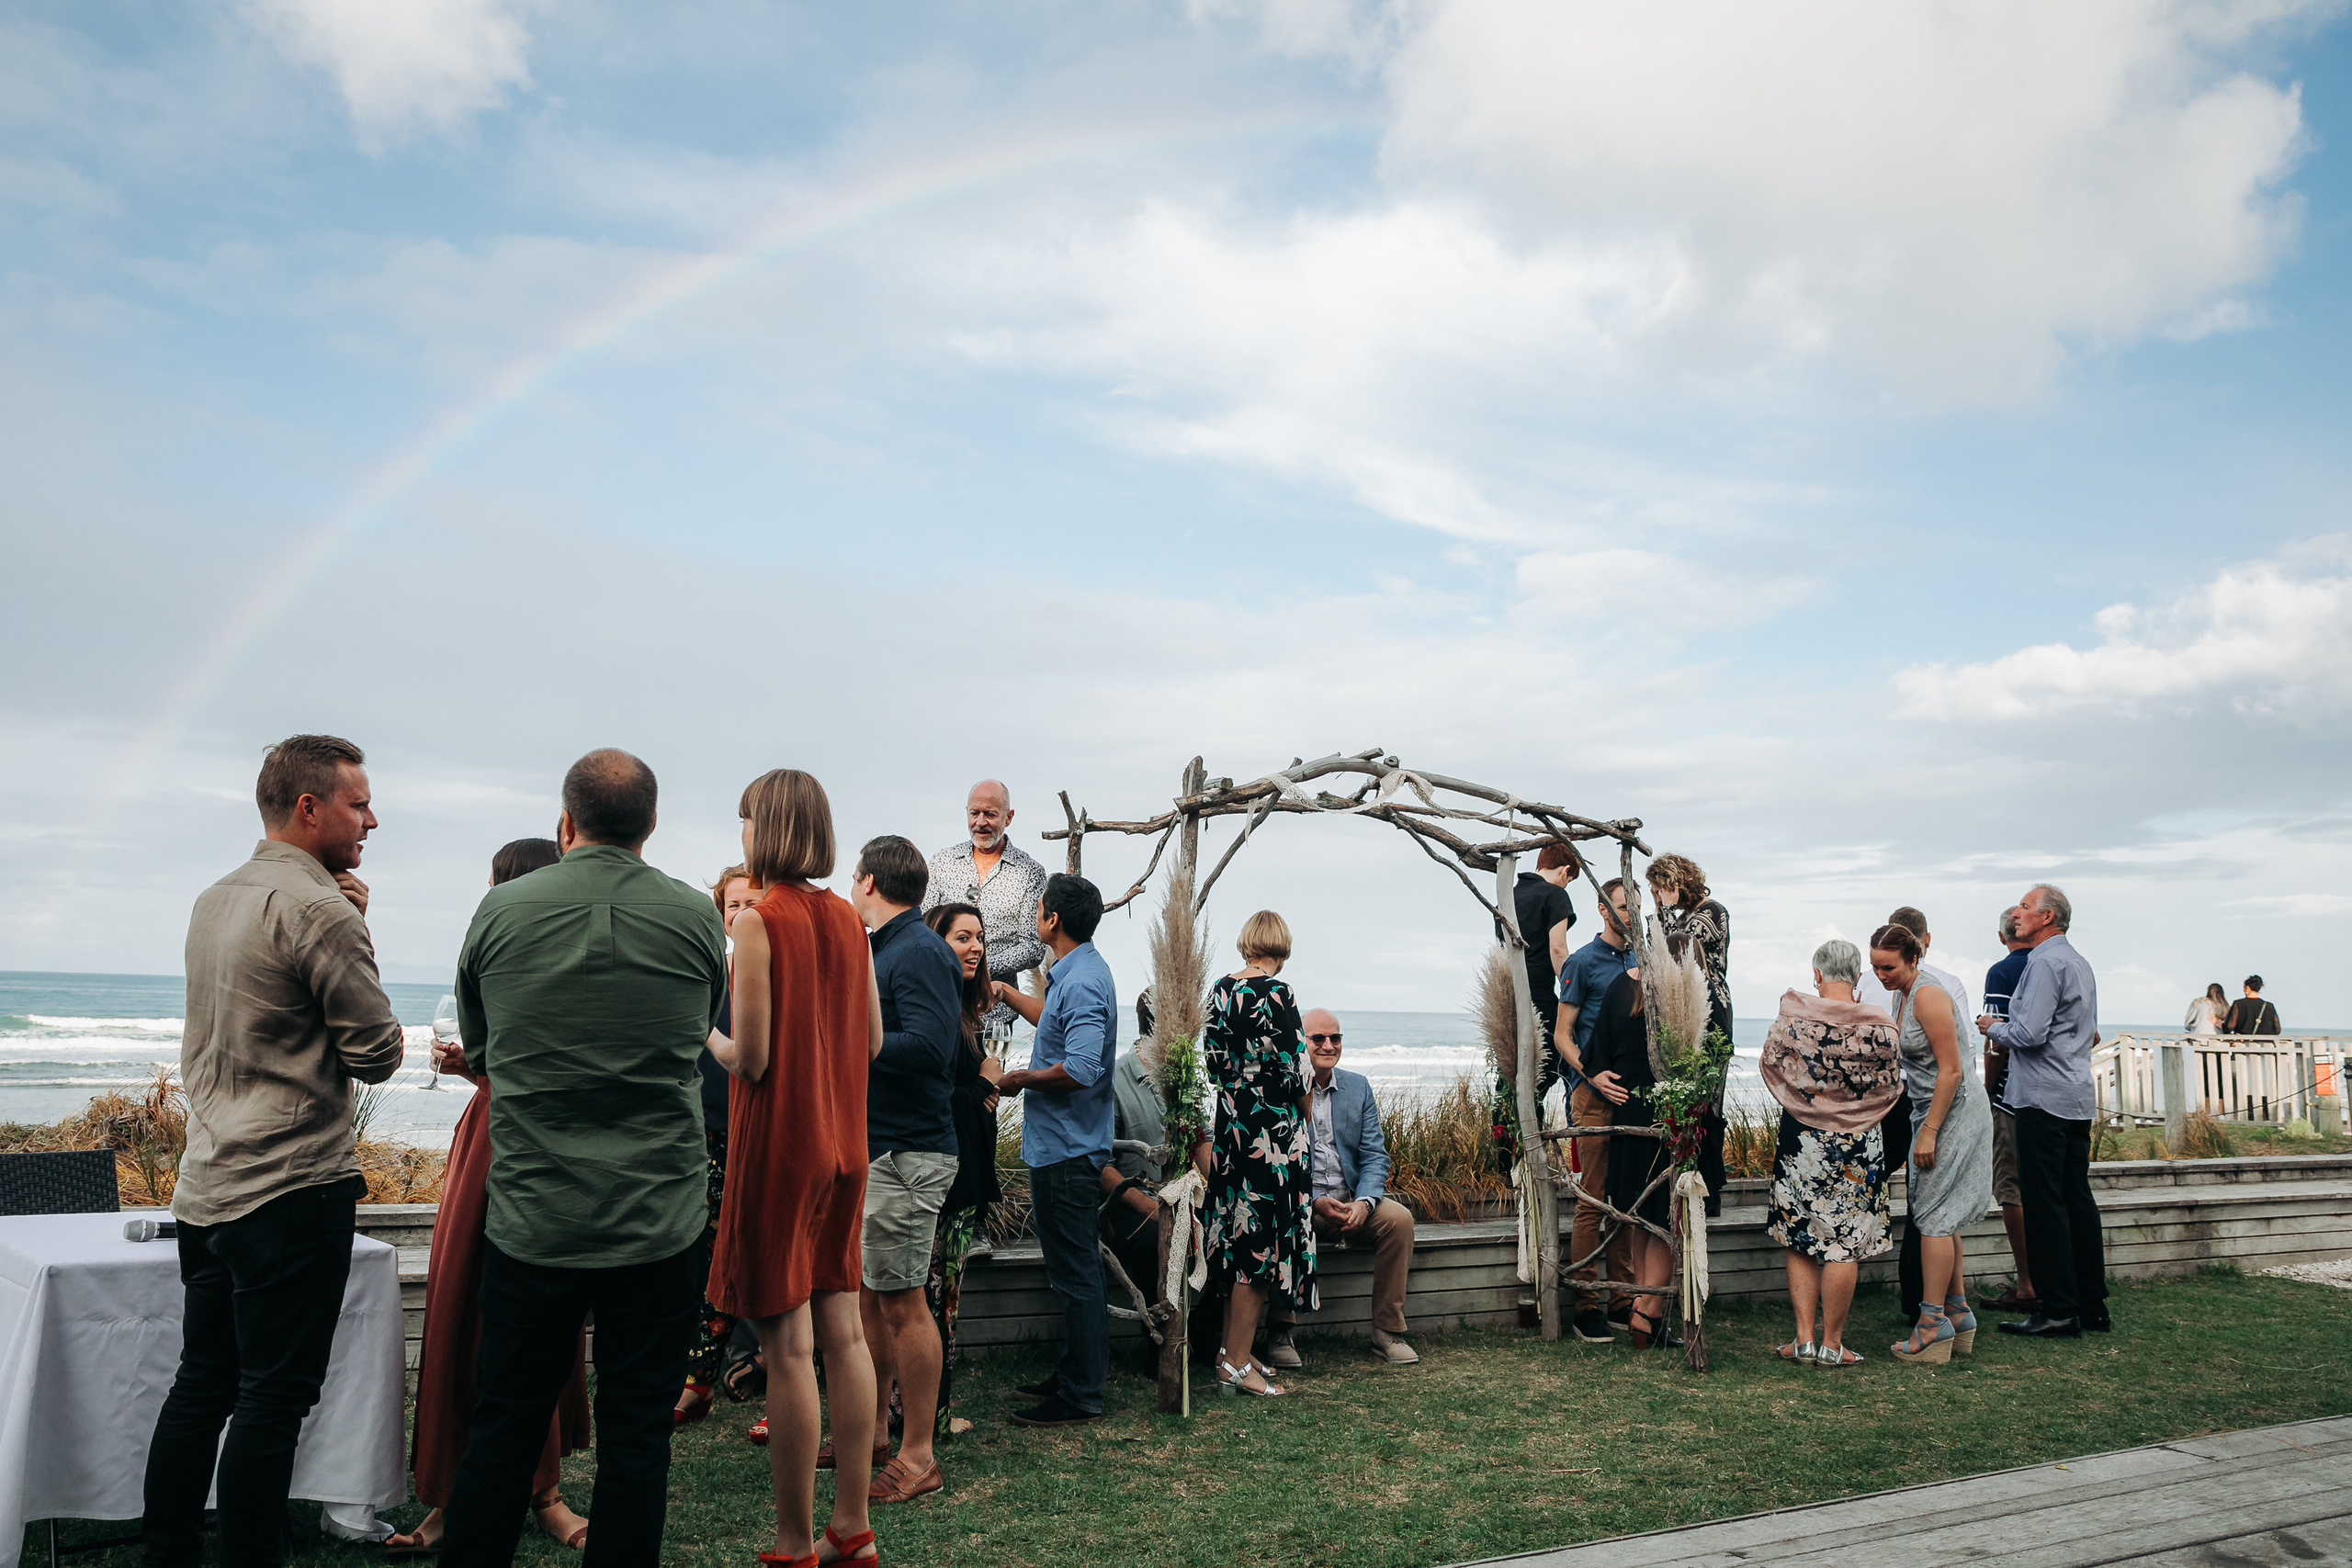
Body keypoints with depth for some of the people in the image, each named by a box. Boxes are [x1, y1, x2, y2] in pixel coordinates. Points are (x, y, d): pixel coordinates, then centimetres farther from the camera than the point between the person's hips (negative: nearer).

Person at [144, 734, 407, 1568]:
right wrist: (356, 935, 0)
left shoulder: (214, 900, 12)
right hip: (293, 1190, -9)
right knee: (273, 1398, -1)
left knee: (201, 1384, 16)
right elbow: (377, 1052, -13)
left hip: (206, 1185, 9)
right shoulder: (319, 908, -16)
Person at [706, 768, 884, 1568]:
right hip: (843, 1143, 7)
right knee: (842, 1330, 12)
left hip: (777, 1145, -7)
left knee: (788, 1346, 1)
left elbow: (749, 1057, -15)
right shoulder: (849, 919, 6)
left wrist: (707, 1035, 4)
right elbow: (872, 1040, 9)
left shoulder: (758, 920, -13)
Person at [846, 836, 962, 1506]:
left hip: (907, 1154, -10)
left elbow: (927, 1046, -26)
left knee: (900, 1302, -2)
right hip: (873, 1149, 10)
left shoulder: (919, 953, -15)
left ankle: (917, 1457, 9)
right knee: (866, 1295, 17)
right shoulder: (886, 949, 16)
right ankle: (874, 1432, 30)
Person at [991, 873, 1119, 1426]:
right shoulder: (1078, 972, 12)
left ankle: (1079, 1398, 7)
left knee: (1075, 1273, -2)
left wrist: (1021, 1079, -16)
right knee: (1072, 1269, 18)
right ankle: (1073, 1376, 29)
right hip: (1062, 1145, 11)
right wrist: (1007, 993, 39)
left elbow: (1081, 1068, -31)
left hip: (1067, 1151, -11)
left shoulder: (1081, 983, -21)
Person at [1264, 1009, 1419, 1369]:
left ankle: (1387, 1331, -10)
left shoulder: (1358, 1086, 8)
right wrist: (1316, 1202, -23)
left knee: (1399, 1218, -22)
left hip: (1353, 1203, 4)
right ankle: (1279, 1332, -19)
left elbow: (1375, 1155, 3)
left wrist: (1363, 1202, -17)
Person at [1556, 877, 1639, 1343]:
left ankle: (1624, 1300, 16)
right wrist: (1592, 1074, -17)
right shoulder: (1583, 961, -1)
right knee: (1593, 1199, -5)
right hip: (1594, 1091, -5)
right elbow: (1563, 1034, -3)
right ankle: (1586, 1306, 1)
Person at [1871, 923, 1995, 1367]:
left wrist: (1929, 1132, -20)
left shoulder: (1929, 997, -19)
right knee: (1942, 1217, 13)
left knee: (1933, 1216, -7)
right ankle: (1958, 1312, 20)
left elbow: (1951, 1070, -21)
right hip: (1932, 1110, 10)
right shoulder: (1902, 995, 11)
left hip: (1954, 1111, -10)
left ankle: (1933, 1322, -3)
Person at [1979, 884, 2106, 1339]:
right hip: (2078, 1098, 10)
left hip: (2045, 1098, -10)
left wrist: (1993, 1028, -1)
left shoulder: (2045, 962, -13)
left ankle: (2058, 1312, -5)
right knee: (2078, 1199, 12)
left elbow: (2029, 1033, -21)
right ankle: (2092, 1305, 16)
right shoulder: (2079, 963, 19)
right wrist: (2008, 1029, 20)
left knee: (2044, 1203, -6)